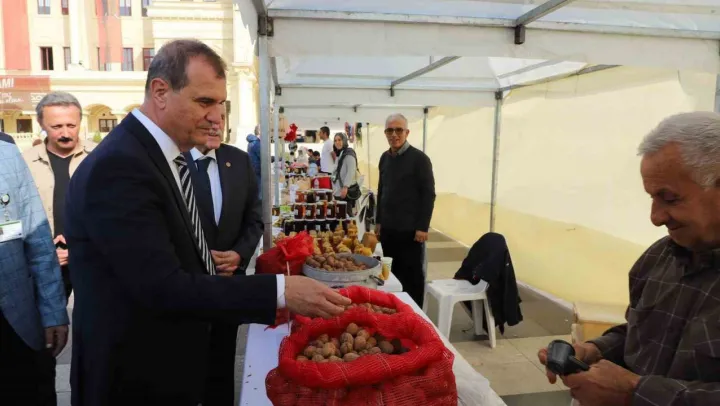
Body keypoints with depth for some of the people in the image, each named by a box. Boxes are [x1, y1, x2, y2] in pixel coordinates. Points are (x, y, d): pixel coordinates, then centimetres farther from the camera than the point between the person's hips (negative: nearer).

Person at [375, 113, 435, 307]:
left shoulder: (419, 158, -9)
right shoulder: (385, 158, 9)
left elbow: (428, 194, -11)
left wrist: (422, 227, -15)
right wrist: (379, 221, 14)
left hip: (410, 229, -5)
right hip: (388, 228, 6)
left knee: (412, 275, 6)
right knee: (392, 272, 12)